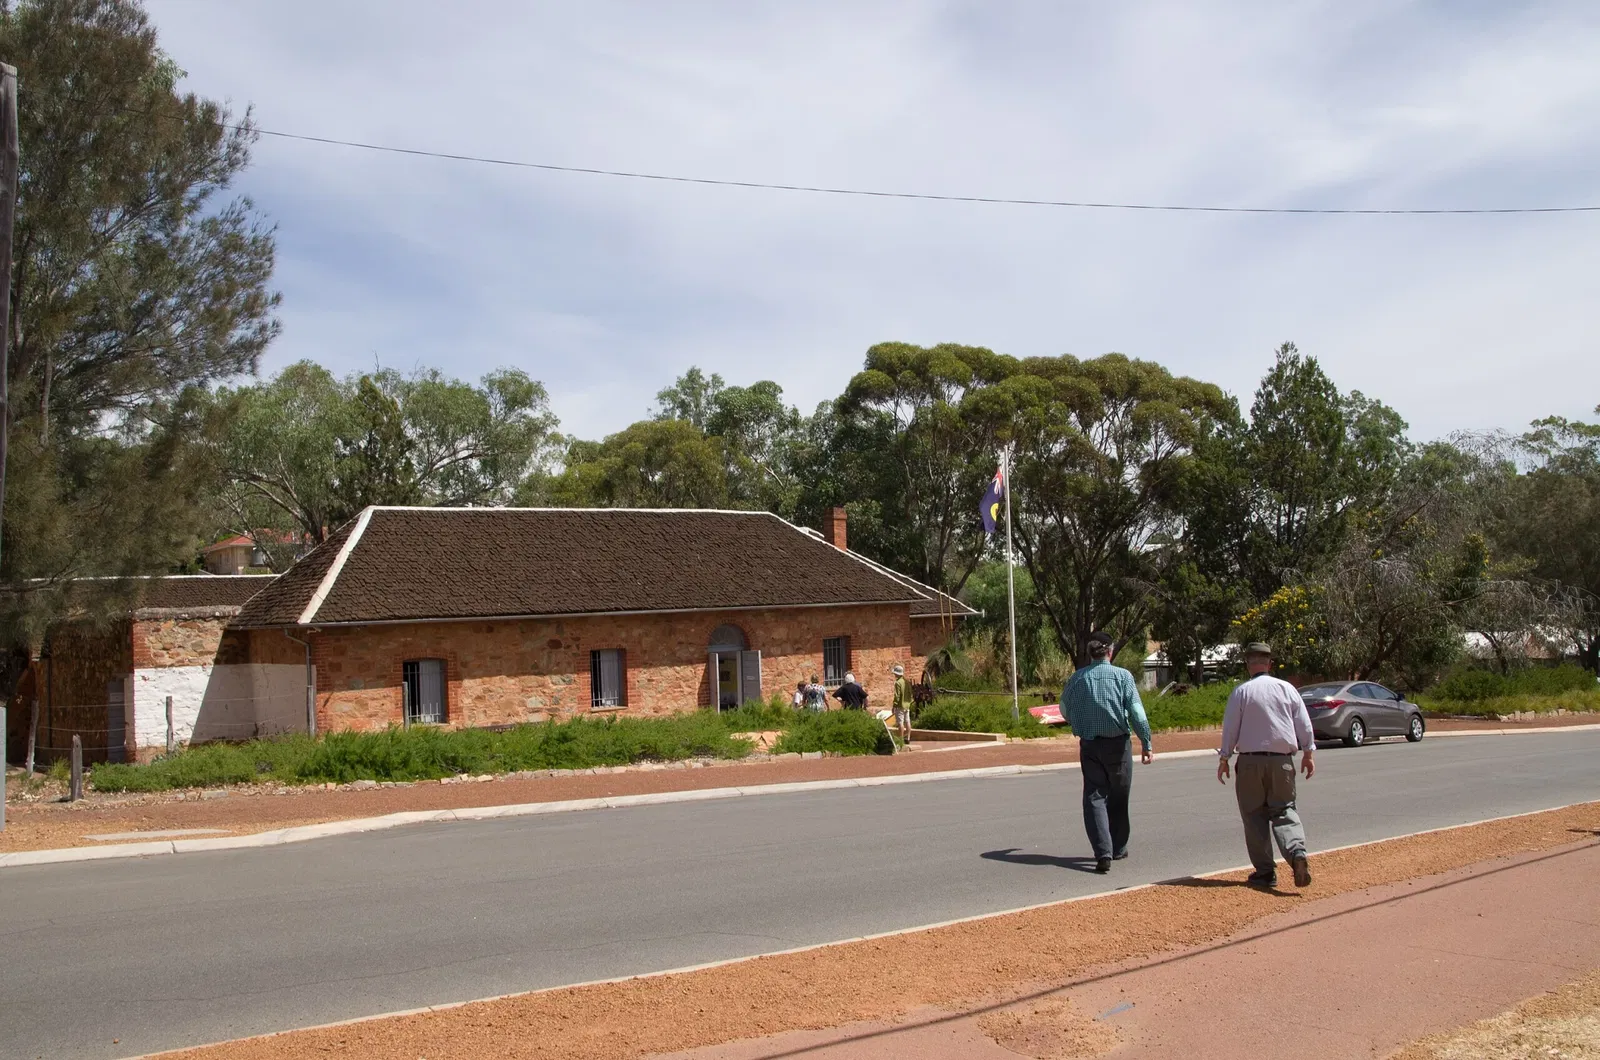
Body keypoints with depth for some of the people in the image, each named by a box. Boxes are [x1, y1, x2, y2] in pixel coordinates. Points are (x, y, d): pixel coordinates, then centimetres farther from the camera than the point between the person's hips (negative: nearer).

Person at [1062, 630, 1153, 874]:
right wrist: (1146, 743, -8)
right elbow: (1137, 712, -11)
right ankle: (1117, 848, 27)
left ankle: (1103, 852, -13)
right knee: (1118, 798, 15)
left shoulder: (1077, 678, 1)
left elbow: (1065, 710, 13)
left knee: (1094, 797, 1)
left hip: (1089, 745, 1)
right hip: (1118, 744, -1)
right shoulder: (1123, 676, -6)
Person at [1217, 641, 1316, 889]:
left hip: (1250, 760, -2)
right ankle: (1297, 852, -18)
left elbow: (1230, 728, -3)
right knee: (1284, 811, 9)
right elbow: (1304, 724, 6)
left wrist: (1223, 759, 6)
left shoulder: (1241, 692, -4)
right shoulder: (1287, 688, 4)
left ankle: (1265, 871, 5)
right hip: (1282, 760, 2)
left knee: (1254, 816, 6)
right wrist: (1307, 753, 17)